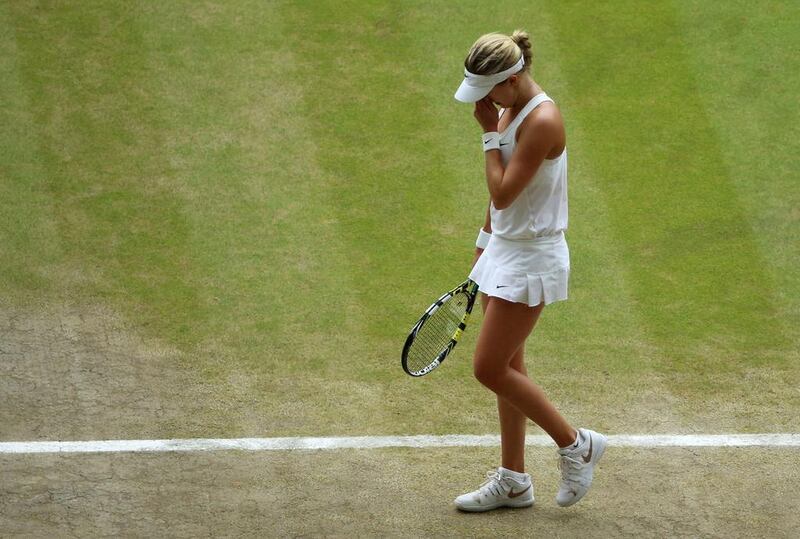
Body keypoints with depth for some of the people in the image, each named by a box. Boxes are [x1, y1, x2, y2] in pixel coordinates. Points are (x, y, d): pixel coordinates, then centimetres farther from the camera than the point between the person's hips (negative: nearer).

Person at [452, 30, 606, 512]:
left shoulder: (542, 120, -23)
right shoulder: (511, 109, 5)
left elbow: (503, 193, -24)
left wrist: (490, 133, -17)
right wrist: (485, 243, 19)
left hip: (531, 259, -9)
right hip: (504, 250, 9)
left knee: (490, 369, -5)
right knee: (507, 368, 13)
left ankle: (576, 444, 10)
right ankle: (513, 480, 22)